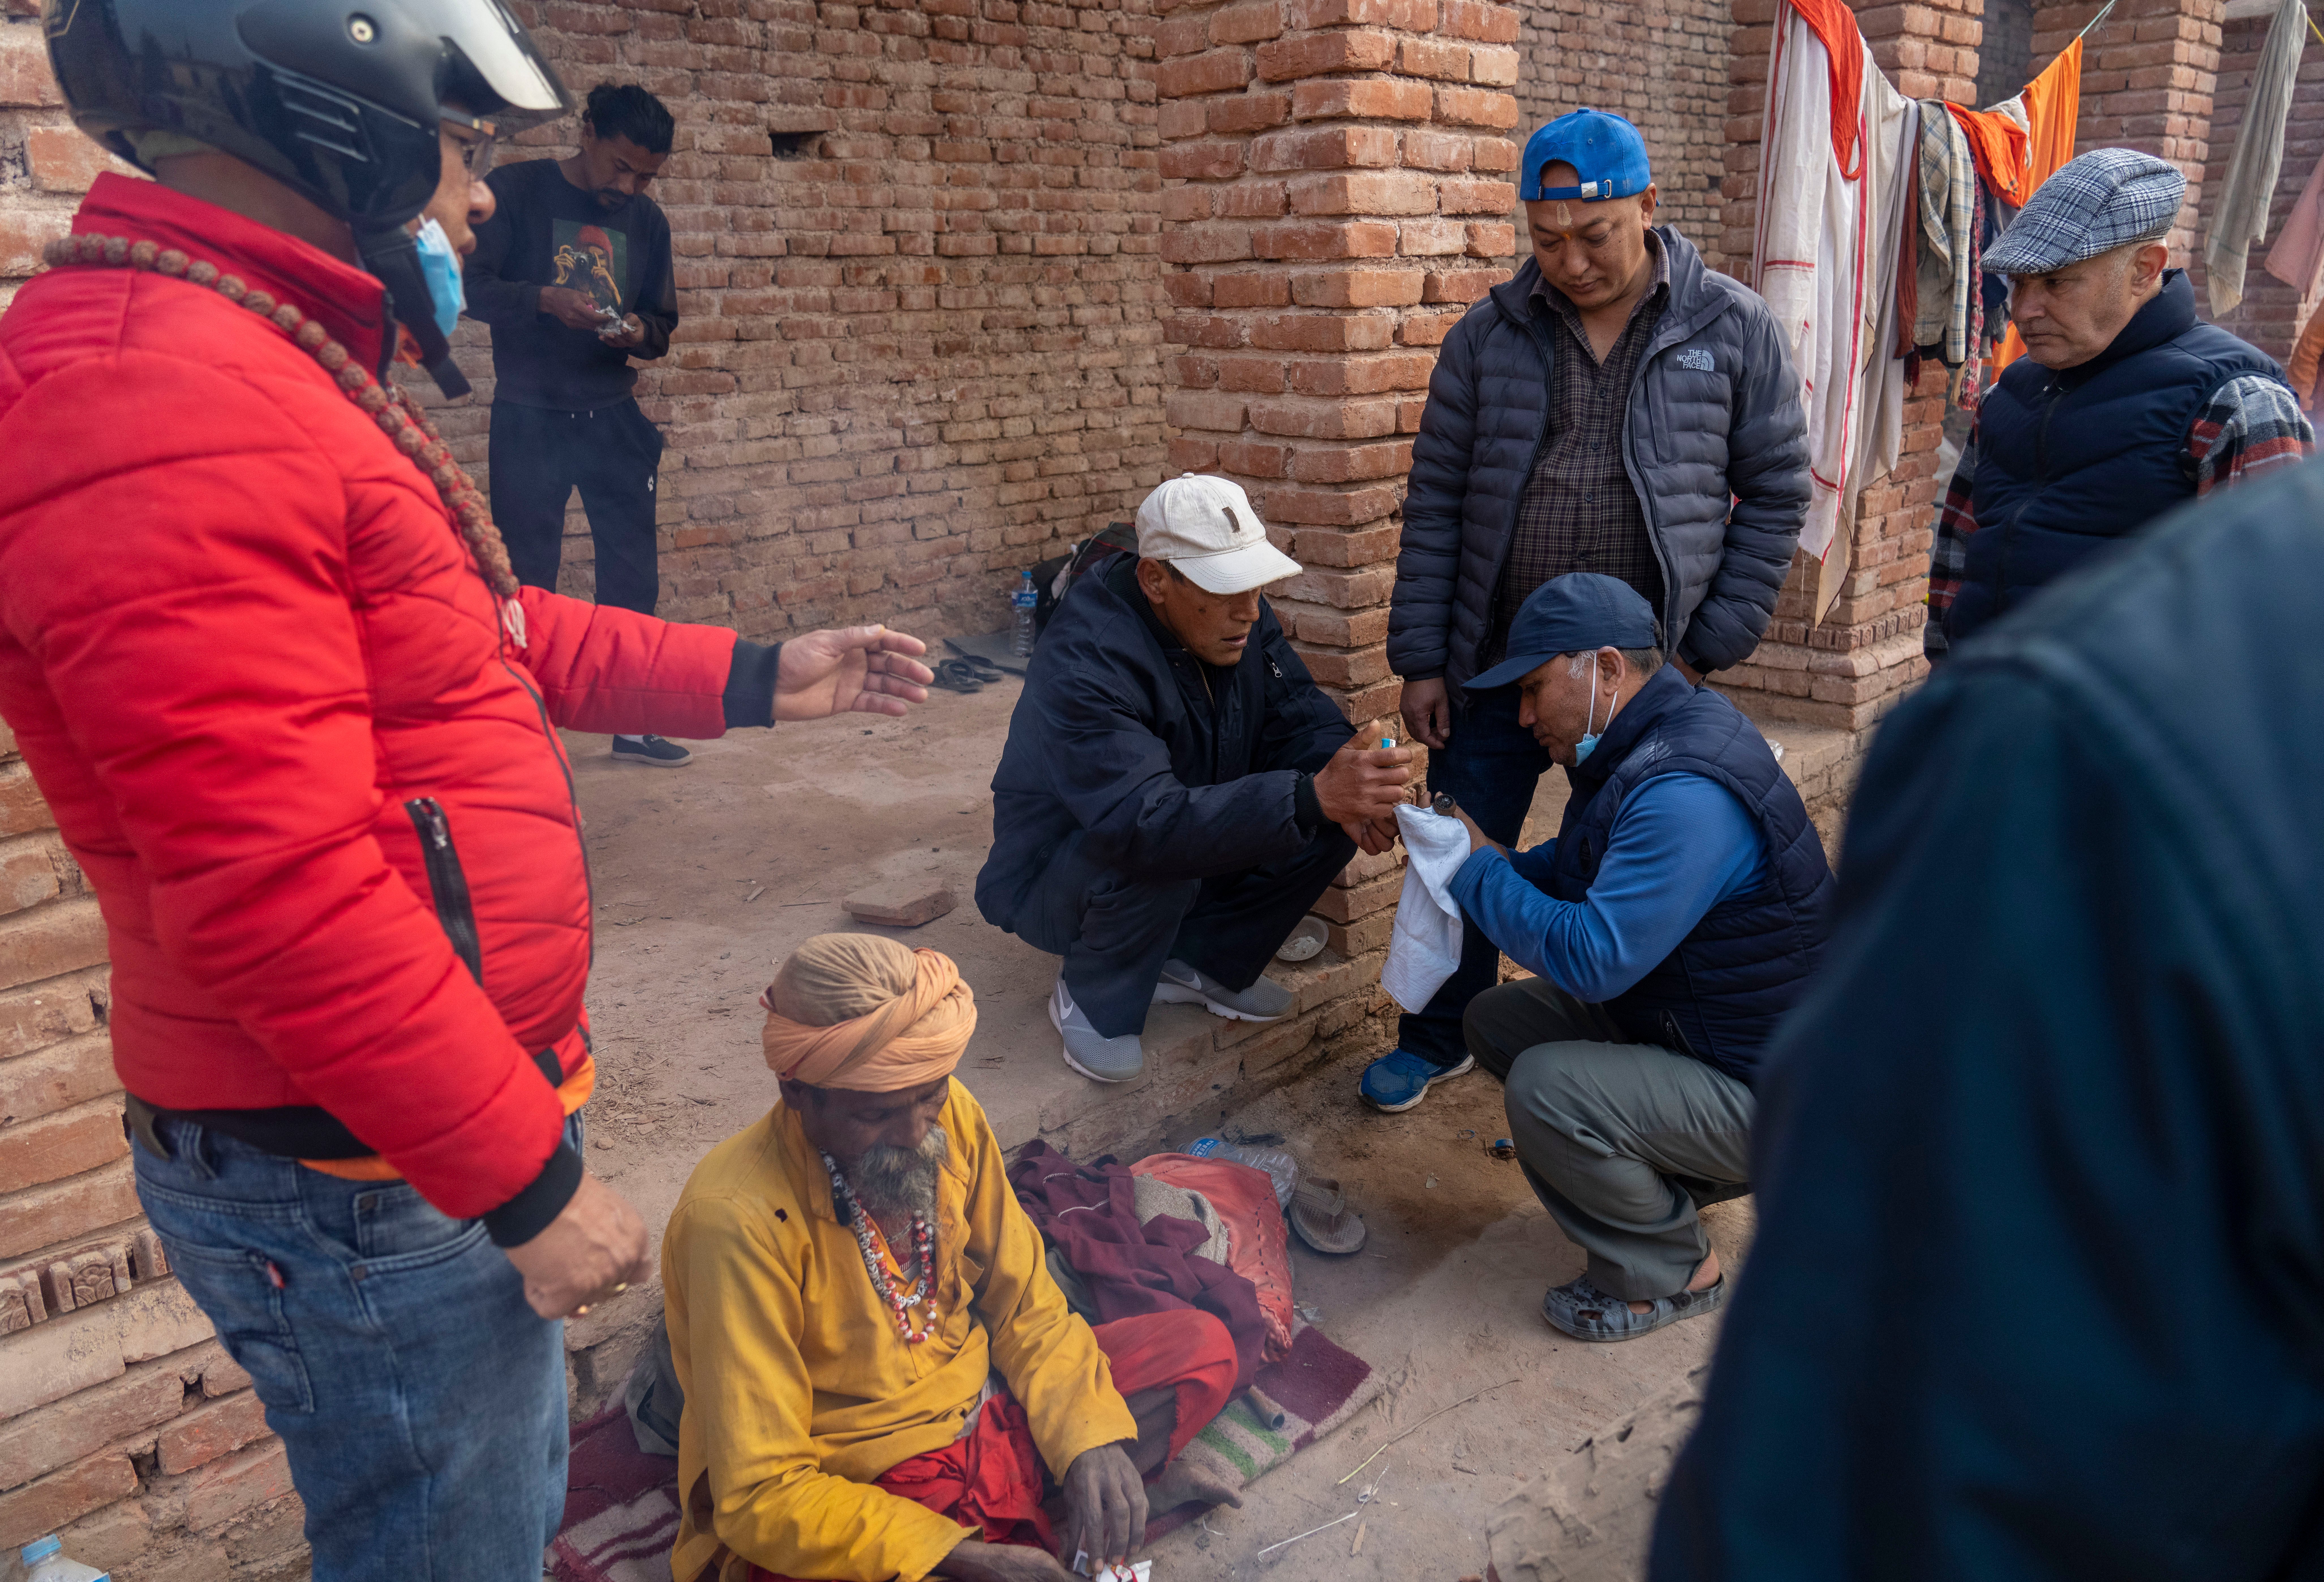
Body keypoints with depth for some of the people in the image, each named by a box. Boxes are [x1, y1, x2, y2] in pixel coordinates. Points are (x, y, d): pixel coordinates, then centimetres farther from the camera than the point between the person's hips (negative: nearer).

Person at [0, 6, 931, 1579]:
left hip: (440, 1118, 10)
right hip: (365, 1182, -10)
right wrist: (528, 1179, -20)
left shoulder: (284, 371, 10)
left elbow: (494, 637, 19)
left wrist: (760, 677, 19)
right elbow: (281, 891, -28)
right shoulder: (161, 404, -25)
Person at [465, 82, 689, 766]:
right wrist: (545, 300, -24)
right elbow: (471, 286, -8)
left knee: (633, 571, 5)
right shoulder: (515, 191, -3)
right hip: (529, 419, -4)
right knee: (525, 578, 2)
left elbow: (664, 324, 14)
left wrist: (639, 331, -9)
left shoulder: (646, 219, 10)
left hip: (614, 419, 4)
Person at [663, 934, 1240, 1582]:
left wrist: (1091, 1439, -14)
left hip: (981, 1407, 7)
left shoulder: (948, 1116, -9)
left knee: (1203, 1348, -3)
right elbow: (761, 1493, -24)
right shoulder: (740, 1219, -27)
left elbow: (1024, 1304, 3)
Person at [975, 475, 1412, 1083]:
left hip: (1198, 845, 7)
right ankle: (1094, 1003, -7)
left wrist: (1348, 786, -30)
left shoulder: (1241, 621, -9)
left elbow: (1302, 720, -6)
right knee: (1157, 859, -39)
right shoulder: (1084, 661, -33)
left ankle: (1202, 963, 6)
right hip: (1056, 879, -6)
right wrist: (1312, 797, -54)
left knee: (1334, 819, -13)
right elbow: (1144, 824, -45)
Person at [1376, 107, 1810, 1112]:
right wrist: (1420, 659, -1)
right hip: (1498, 662, 1)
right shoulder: (1488, 337, 0)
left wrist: (1709, 648, -5)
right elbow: (1436, 503, 2)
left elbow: (1775, 494, 1)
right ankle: (1438, 1038, 30)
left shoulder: (1734, 332, -3)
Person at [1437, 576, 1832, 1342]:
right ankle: (1668, 1177, 16)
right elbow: (1571, 871, 14)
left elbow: (1593, 958, -32)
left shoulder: (1688, 791, -31)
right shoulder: (1637, 750, 3)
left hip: (1766, 1093, -10)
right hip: (1672, 1019, 10)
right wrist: (1492, 859, -6)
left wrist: (1476, 868, -19)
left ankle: (1672, 1274, -1)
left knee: (1545, 1090, -28)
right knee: (1496, 1018, 3)